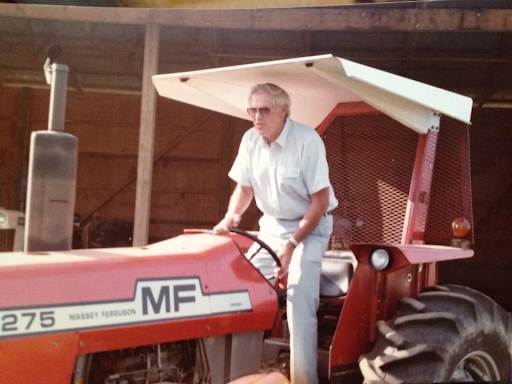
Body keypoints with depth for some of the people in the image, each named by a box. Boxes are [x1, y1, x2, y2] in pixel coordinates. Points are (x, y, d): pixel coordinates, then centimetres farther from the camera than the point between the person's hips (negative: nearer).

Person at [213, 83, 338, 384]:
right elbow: (245, 189, 7)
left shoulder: (307, 140, -22)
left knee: (299, 306, -18)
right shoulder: (250, 140, -5)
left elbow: (321, 201, -20)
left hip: (310, 228, -6)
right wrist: (231, 217, -14)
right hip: (272, 225, 6)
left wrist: (292, 244, -24)